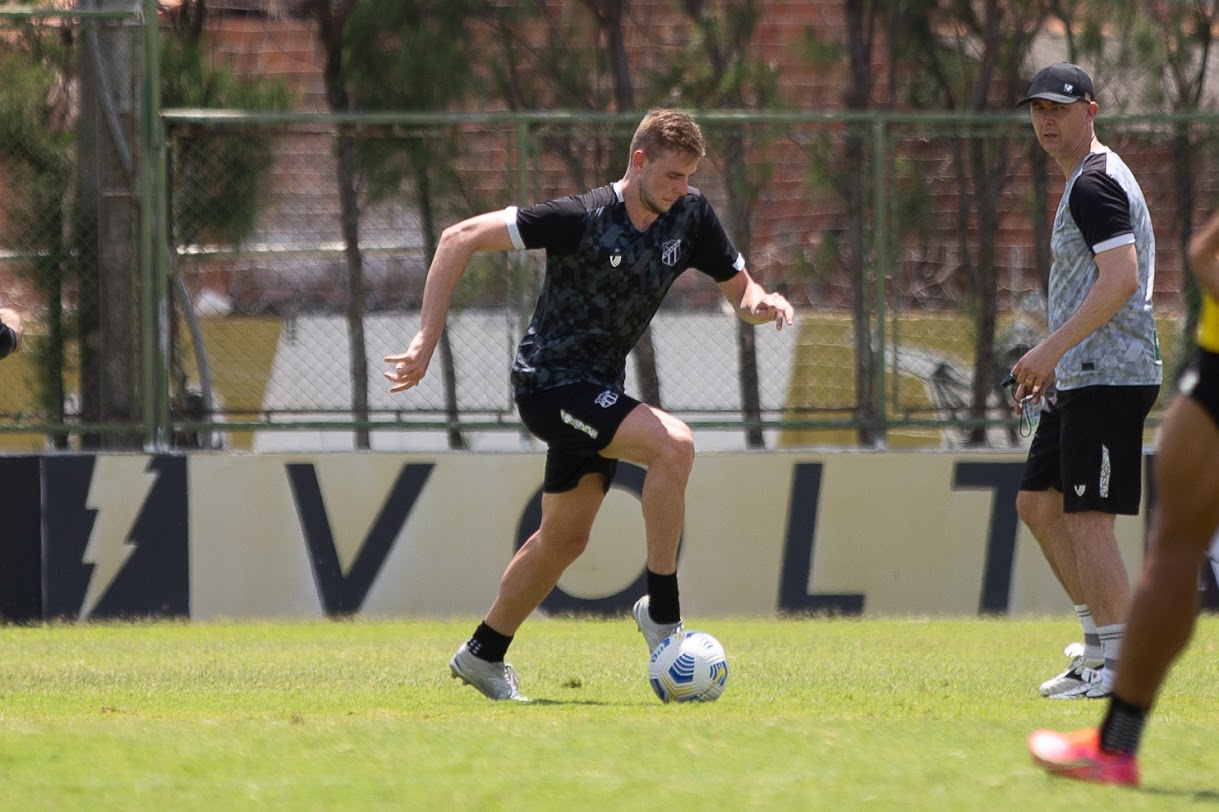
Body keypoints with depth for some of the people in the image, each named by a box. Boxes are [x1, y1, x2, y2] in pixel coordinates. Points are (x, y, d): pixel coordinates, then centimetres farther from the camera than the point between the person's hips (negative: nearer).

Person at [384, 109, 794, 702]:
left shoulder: (690, 216, -3)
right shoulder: (581, 218, -22)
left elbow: (738, 289, 8)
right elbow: (460, 239, -20)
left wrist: (761, 304, -17)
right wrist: (428, 338, -23)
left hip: (597, 386, 8)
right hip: (549, 381, -8)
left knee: (564, 539, 16)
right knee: (672, 444, -26)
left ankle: (483, 654, 35)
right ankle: (661, 610, -18)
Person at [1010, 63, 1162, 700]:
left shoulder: (1095, 183, -13)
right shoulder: (1088, 182, 20)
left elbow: (1122, 279, -24)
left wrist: (1051, 348, -25)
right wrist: (1053, 362, 25)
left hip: (1108, 377, -11)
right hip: (1079, 378, 11)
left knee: (1088, 517, -11)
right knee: (1037, 502, 15)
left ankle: (1119, 667, -9)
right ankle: (1101, 642, 19)